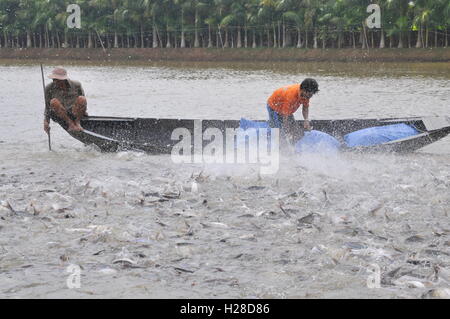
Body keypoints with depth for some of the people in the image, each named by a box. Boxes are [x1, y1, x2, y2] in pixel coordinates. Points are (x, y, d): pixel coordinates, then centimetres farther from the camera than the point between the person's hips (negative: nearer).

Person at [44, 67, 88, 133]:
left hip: (75, 115, 0)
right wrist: (46, 121, -6)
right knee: (54, 102, -31)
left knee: (81, 99, -27)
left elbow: (83, 101, 12)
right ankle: (70, 124, -21)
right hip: (61, 117, 0)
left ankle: (77, 123, -13)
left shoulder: (76, 85, -3)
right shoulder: (49, 88, -2)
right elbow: (47, 108, 4)